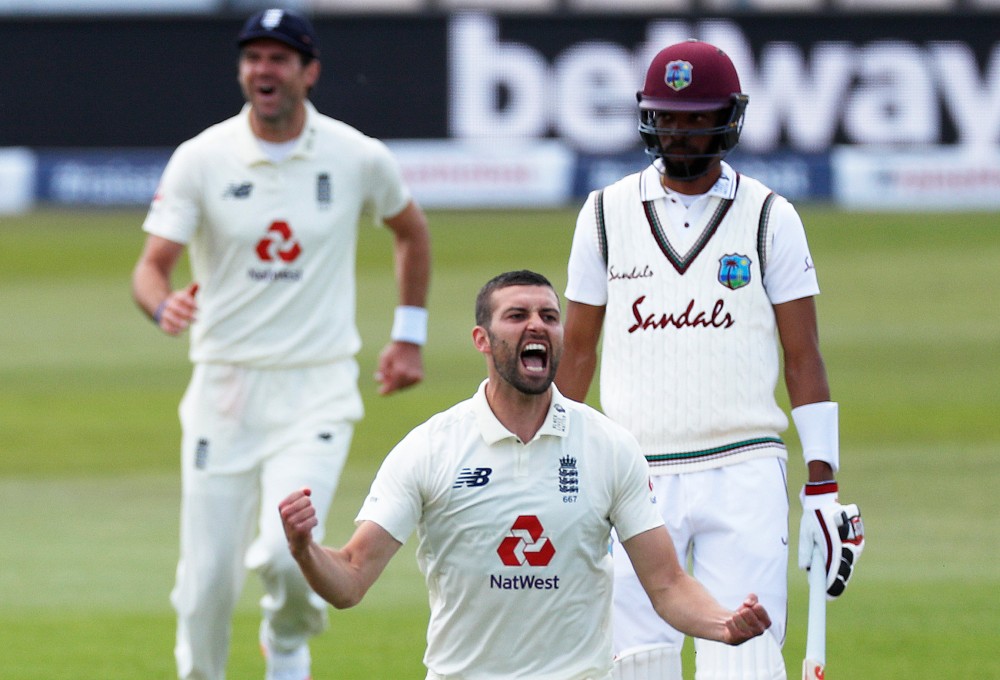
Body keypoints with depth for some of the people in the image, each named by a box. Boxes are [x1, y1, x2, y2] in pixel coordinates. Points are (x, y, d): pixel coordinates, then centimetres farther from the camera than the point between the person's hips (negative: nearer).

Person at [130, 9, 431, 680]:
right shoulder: (201, 159, -4)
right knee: (208, 579, 0)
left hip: (317, 391, -1)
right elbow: (152, 265, -9)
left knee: (287, 551, -20)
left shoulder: (358, 158, -2)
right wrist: (164, 305, -32)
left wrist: (409, 335, 17)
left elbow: (411, 229, 18)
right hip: (225, 386, 1)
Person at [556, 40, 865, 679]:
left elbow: (803, 358, 3)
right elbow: (577, 350, 14)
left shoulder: (769, 217, 4)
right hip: (637, 476, 2)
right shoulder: (607, 213, 9)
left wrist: (823, 484, -4)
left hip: (744, 476, -2)